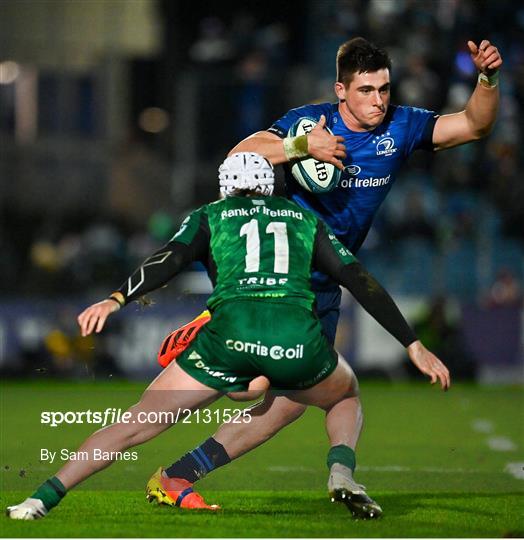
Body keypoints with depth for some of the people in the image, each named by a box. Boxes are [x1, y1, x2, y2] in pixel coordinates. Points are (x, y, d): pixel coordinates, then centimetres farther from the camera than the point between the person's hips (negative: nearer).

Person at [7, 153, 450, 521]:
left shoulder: (209, 217, 23)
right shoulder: (306, 220, 28)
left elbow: (170, 259, 4)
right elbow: (362, 282, 23)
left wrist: (116, 300, -9)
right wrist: (413, 345, 24)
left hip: (230, 334, -1)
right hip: (298, 336, 1)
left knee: (136, 425, 8)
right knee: (346, 394, 35)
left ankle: (44, 497, 0)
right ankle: (343, 476, 11)